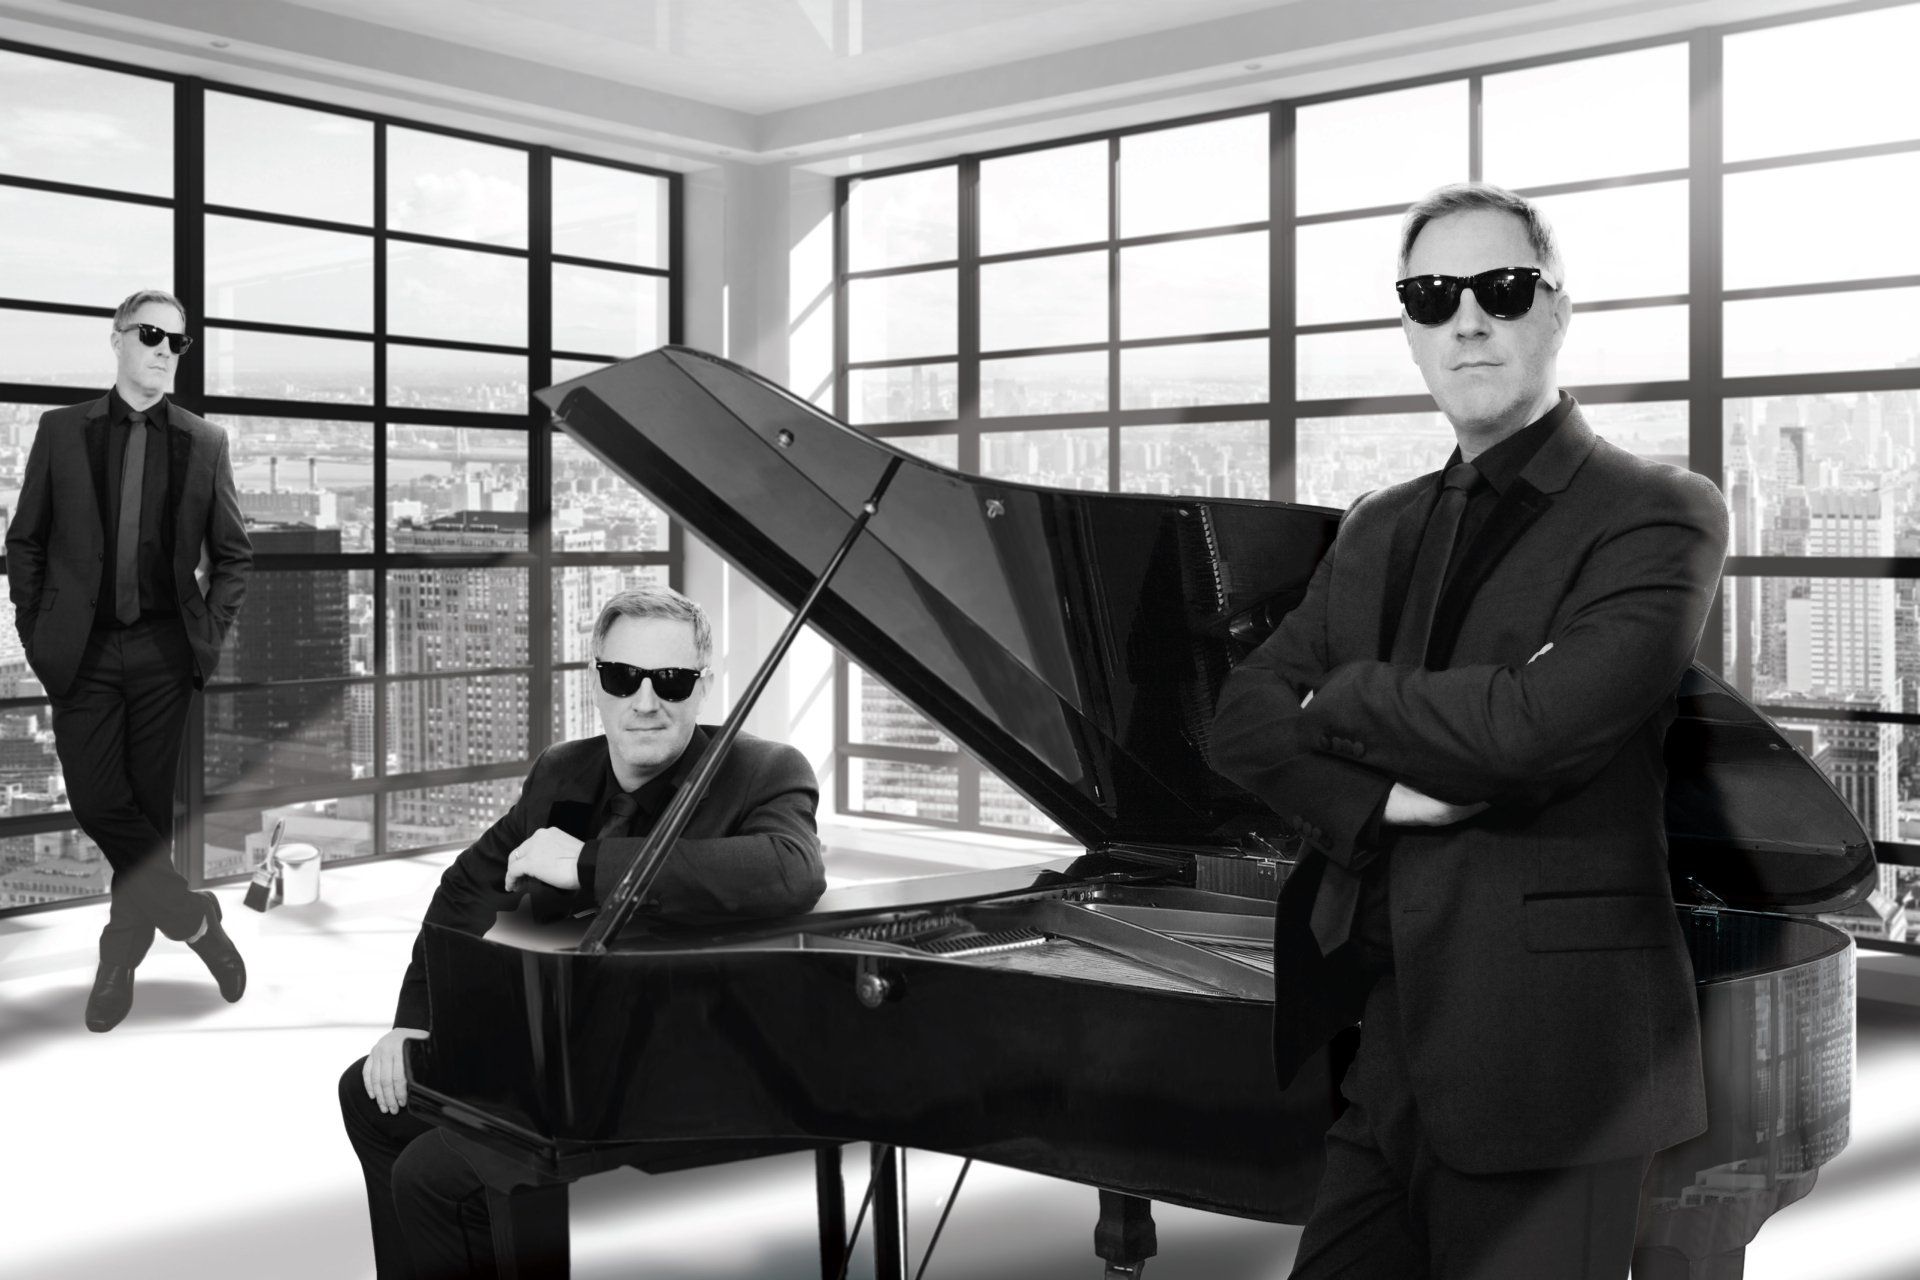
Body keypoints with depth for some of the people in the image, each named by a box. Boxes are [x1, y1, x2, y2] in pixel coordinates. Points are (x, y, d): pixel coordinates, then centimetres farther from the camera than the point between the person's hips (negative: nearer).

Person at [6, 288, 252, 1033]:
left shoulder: (204, 442, 5)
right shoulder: (62, 431, 5)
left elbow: (232, 555, 10)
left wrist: (210, 635, 0)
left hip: (163, 650, 0)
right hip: (82, 649, 0)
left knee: (149, 803, 3)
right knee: (96, 799, -7)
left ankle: (121, 955, 19)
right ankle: (187, 912, 11)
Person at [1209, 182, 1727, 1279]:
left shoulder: (1659, 514, -7)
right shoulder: (1380, 530, 14)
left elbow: (1539, 718, -23)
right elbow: (1245, 716, 6)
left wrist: (1340, 703, -6)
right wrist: (1378, 800, -14)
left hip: (1543, 1052, -6)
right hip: (1381, 1037, 6)